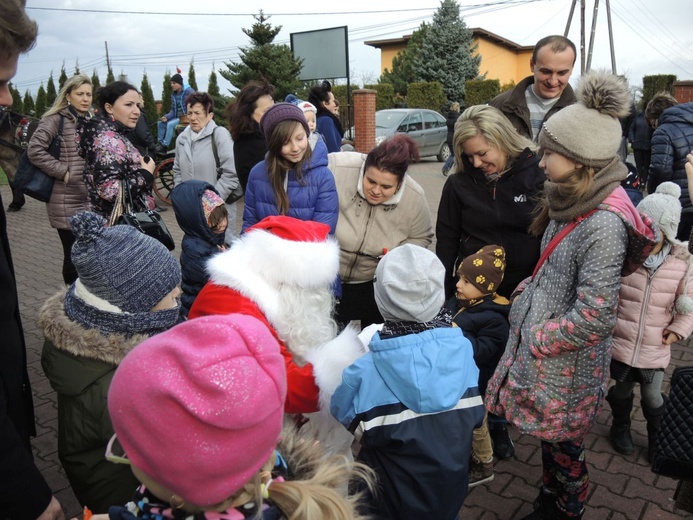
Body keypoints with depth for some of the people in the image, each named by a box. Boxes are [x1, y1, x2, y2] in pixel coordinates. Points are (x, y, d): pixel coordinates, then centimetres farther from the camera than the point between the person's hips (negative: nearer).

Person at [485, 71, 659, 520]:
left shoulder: (604, 223, -27)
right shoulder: (572, 200, 1)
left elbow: (594, 316, -27)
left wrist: (538, 340, -16)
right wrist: (525, 299, 6)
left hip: (567, 364, -8)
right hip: (538, 340, 8)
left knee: (563, 445, 15)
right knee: (549, 437, 25)